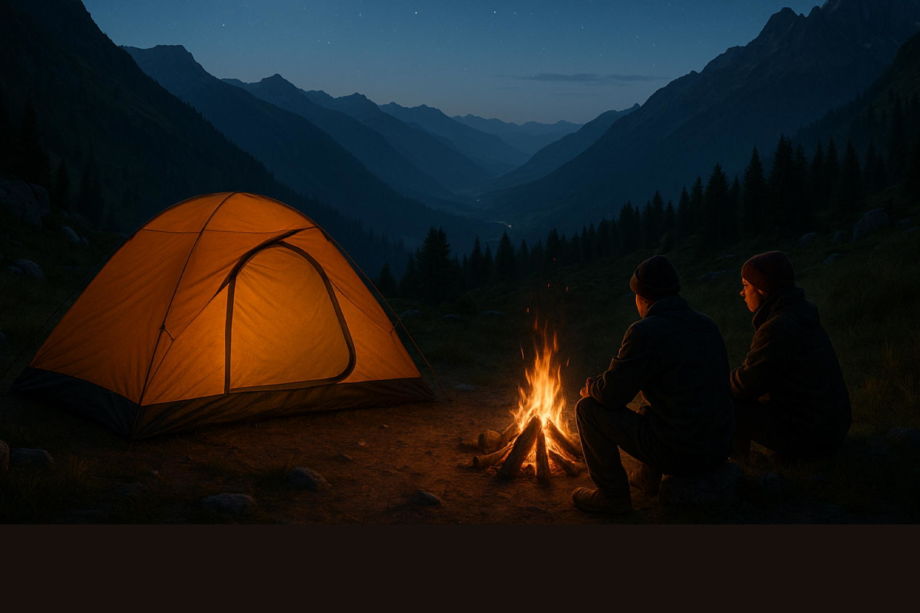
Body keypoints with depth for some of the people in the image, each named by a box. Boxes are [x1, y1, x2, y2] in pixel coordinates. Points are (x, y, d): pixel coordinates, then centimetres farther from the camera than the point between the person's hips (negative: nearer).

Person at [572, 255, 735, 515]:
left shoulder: (645, 333, -17)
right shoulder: (707, 325, 7)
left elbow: (611, 394, -12)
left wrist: (590, 386, 13)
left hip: (677, 452, -8)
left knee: (588, 408, 3)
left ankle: (613, 495, 12)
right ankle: (653, 477, 36)